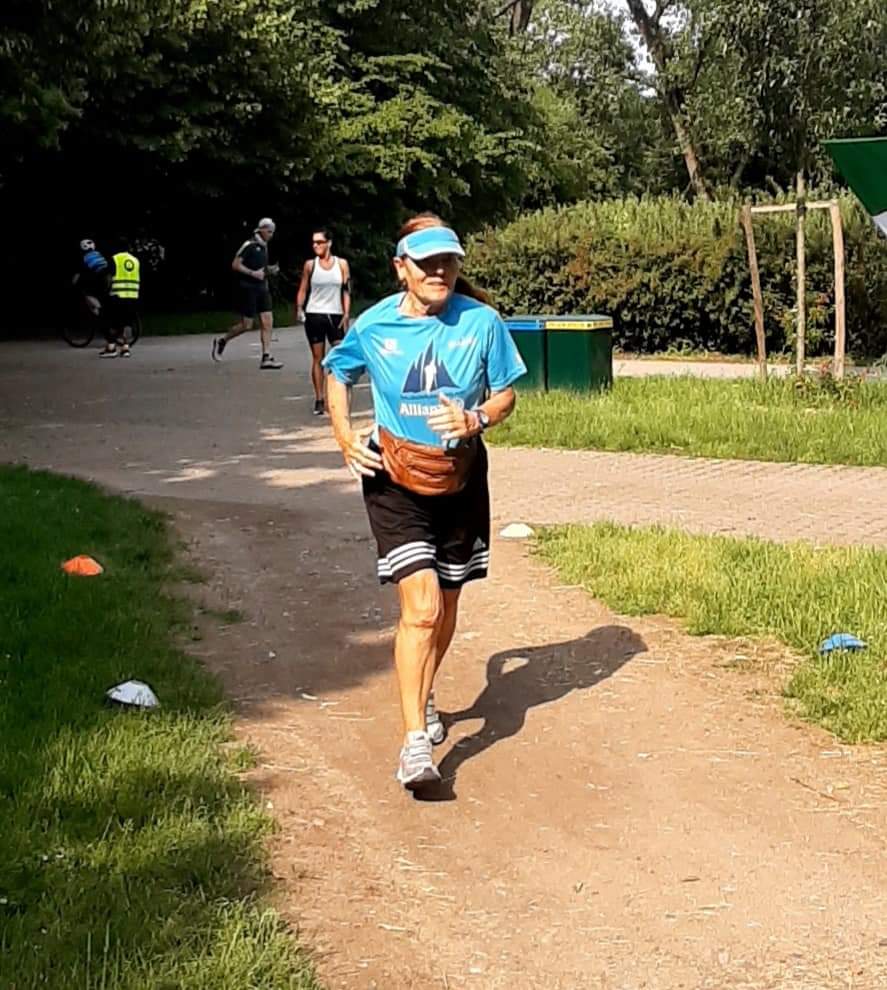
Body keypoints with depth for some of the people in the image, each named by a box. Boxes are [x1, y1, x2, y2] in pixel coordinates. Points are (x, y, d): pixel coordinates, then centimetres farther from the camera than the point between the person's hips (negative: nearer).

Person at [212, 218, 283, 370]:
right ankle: (221, 341, 19)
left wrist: (269, 270, 7)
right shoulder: (249, 245, -11)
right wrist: (253, 273, -20)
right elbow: (235, 264, -13)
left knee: (267, 322, -3)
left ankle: (266, 358, -3)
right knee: (247, 324, -5)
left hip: (262, 288, 8)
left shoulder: (264, 246, 14)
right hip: (248, 288, -8)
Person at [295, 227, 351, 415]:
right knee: (317, 358, 3)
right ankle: (319, 400, 7)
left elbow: (346, 291, 4)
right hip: (314, 315, 0)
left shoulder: (341, 264, 3)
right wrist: (299, 308, -10)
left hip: (335, 316, 0)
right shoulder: (310, 265, 3)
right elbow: (303, 290, 5)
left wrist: (346, 315, -3)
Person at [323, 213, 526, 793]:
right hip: (395, 482, -2)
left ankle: (424, 698, 43)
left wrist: (476, 420, -19)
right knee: (421, 606, -16)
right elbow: (338, 374, 12)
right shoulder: (374, 327, -7)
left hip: (461, 478, 3)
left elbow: (505, 394, 2)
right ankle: (416, 742, -15)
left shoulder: (481, 322, -8)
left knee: (446, 602, 16)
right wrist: (345, 434, -3)